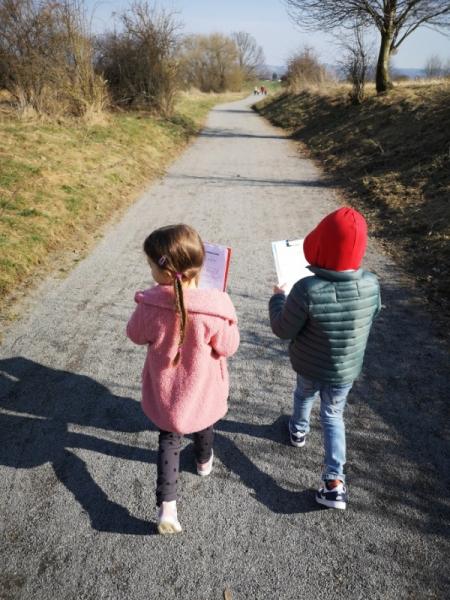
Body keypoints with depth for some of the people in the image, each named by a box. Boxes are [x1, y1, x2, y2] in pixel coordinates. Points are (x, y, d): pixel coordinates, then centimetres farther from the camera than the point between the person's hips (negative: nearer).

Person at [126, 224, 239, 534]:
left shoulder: (150, 305, -28)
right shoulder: (216, 309, -31)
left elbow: (136, 335, -7)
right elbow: (228, 347, -16)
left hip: (165, 392, 0)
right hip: (203, 391, 0)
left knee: (169, 439, 23)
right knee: (204, 424, 32)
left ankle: (167, 505, 18)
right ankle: (204, 461, 61)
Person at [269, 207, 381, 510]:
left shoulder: (307, 290, -33)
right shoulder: (371, 284, -21)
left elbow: (283, 330, -18)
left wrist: (278, 299, -2)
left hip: (309, 364, -1)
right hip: (346, 370, 2)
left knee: (305, 394, 31)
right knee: (333, 416, 21)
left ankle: (299, 429, 60)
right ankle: (335, 481, 17)